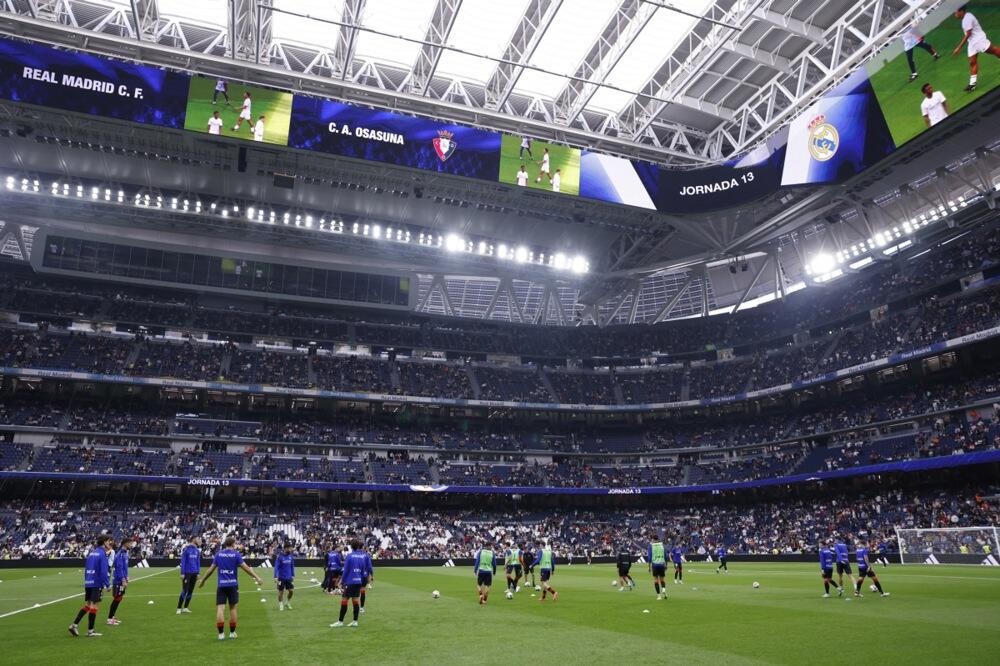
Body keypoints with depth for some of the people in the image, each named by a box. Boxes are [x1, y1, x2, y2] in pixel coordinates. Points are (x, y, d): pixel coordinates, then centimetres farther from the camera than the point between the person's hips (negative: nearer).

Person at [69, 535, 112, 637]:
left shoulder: (91, 553, 10)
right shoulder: (102, 554, -13)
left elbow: (86, 568, 15)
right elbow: (103, 571, -18)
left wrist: (86, 582, 22)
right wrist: (107, 585, -12)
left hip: (88, 583, 7)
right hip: (97, 584, -7)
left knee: (87, 605, 18)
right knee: (94, 606, 1)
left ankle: (74, 625, 12)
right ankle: (90, 631, 7)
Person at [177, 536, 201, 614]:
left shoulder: (197, 550, 8)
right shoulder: (186, 549, -9)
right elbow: (183, 561, -9)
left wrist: (198, 573, 9)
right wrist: (182, 573, -11)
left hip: (194, 574, 6)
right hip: (187, 573, -6)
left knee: (190, 591, 8)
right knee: (184, 591, -6)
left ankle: (185, 607, 18)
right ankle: (179, 608, 4)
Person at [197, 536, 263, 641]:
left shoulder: (218, 554, 6)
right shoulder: (236, 554, -2)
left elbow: (211, 569, 9)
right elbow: (245, 567, -8)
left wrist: (202, 580, 22)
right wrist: (256, 577, -6)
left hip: (221, 585, 2)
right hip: (232, 585, -2)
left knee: (220, 608, 1)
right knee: (233, 608, 8)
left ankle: (221, 633, -3)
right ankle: (232, 633, 13)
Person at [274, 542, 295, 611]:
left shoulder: (291, 556, 1)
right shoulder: (280, 556, -13)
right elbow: (276, 567, -15)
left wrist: (293, 576, 11)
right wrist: (275, 577, -20)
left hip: (289, 577, 4)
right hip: (281, 578, -4)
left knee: (291, 591, 0)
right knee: (281, 592, 5)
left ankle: (288, 603, 22)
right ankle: (281, 605, 23)